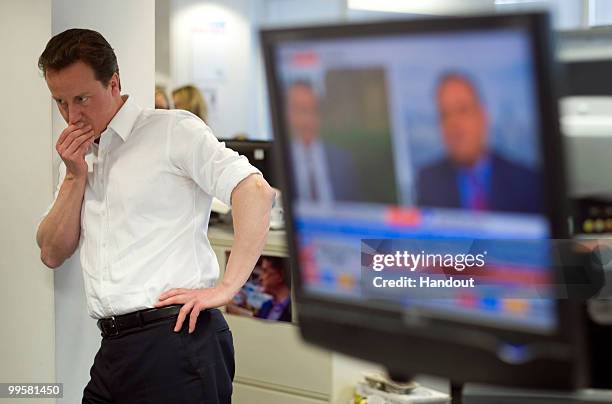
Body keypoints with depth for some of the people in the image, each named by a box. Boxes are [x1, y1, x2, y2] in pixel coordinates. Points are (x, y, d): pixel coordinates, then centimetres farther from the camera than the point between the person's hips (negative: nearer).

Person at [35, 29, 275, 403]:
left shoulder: (172, 129, -4)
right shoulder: (78, 156, 18)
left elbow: (256, 191, -14)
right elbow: (53, 255, 14)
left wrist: (226, 287, -17)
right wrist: (75, 176, 2)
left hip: (176, 342, -6)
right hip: (114, 347, 7)